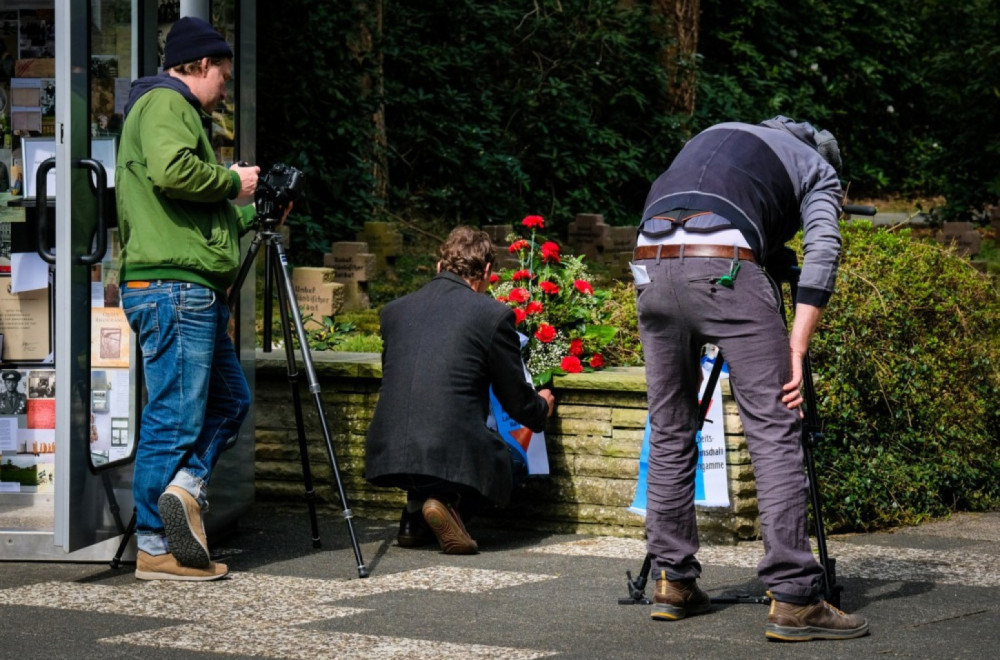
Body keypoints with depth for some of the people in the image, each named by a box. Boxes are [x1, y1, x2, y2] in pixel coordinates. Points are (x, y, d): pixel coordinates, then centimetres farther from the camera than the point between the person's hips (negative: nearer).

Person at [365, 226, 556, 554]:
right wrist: (542, 406, 34)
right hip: (453, 452, -6)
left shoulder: (394, 310, 15)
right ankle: (448, 500, -2)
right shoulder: (494, 315, 1)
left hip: (387, 454, 6)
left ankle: (415, 515, 16)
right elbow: (518, 403, 8)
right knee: (514, 462, 26)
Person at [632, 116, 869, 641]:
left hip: (649, 266, 5)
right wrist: (795, 351, 0)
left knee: (669, 434, 16)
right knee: (774, 433, -3)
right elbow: (821, 252, 5)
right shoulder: (817, 168, 22)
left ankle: (672, 583, 18)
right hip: (723, 269, -5)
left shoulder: (711, 137, 36)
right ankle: (792, 599, -10)